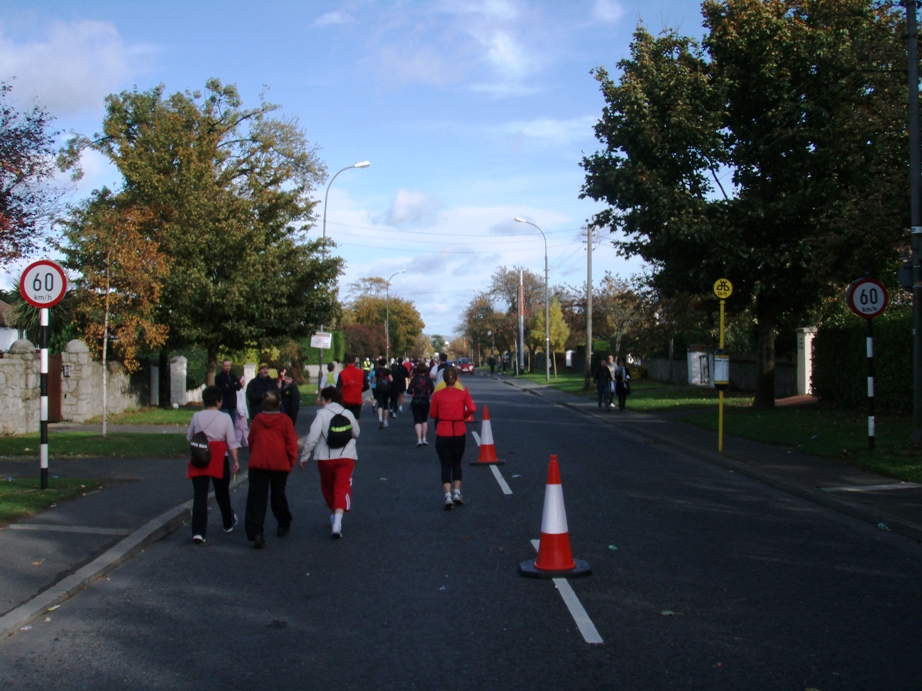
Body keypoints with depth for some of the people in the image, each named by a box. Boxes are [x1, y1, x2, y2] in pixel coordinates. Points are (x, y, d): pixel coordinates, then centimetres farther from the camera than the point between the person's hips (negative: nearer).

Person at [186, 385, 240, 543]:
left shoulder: (196, 417, 1)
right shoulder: (224, 418, -4)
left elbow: (189, 437, 9)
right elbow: (232, 442, -6)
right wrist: (236, 461, -3)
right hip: (219, 459, 0)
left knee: (199, 495, -2)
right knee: (222, 493, 18)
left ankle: (198, 532, -14)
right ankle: (228, 523, 38)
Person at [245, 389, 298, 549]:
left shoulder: (257, 419, 5)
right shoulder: (285, 420, -2)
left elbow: (251, 441, 12)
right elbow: (292, 443, -4)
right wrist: (291, 461, 7)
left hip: (258, 463, 0)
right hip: (280, 464, 0)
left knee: (257, 498, -4)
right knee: (278, 495, 17)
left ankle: (256, 533, -16)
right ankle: (284, 525, 34)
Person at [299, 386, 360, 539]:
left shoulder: (321, 414, -7)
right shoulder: (348, 414, 5)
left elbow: (312, 437, -13)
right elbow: (356, 433, 18)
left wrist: (304, 456, -4)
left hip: (326, 458, -1)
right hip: (346, 457, 1)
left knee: (328, 487, 20)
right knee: (342, 489, -3)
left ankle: (334, 516, 34)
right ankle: (337, 522, -20)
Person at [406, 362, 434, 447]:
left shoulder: (414, 379, 3)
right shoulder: (428, 379, 0)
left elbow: (409, 390, -4)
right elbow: (432, 389, -16)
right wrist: (429, 394, 4)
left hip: (415, 401, 0)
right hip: (425, 401, 1)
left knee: (417, 420, -1)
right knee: (424, 420, 19)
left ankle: (419, 439, -18)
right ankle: (424, 439, 17)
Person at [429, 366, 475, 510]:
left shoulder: (437, 395, -4)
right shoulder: (463, 393, 0)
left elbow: (432, 414, 0)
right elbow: (472, 409, -12)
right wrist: (462, 415, 7)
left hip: (443, 433, -1)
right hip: (459, 432, 1)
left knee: (446, 465, 2)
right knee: (457, 463, 19)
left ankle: (448, 496, -11)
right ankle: (457, 494, 13)